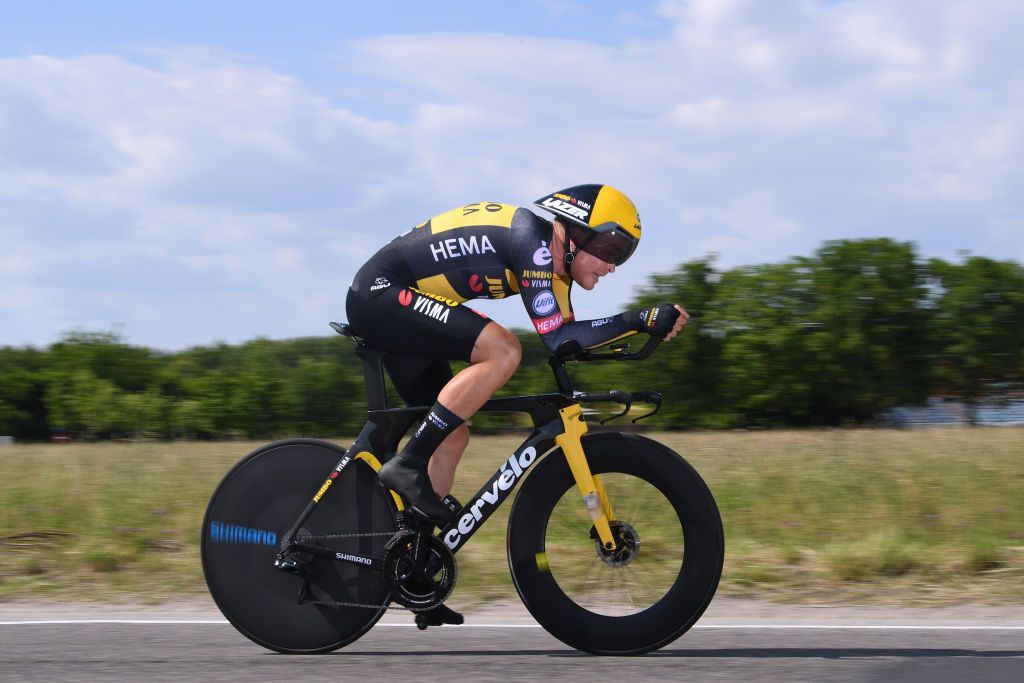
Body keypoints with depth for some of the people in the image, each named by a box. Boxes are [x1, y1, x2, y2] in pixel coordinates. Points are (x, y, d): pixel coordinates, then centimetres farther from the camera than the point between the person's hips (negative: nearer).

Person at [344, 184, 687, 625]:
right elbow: (555, 337, -23)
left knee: (452, 436, 11)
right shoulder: (531, 238, -17)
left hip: (381, 302, 11)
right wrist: (641, 320, -23)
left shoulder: (550, 258, 12)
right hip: (381, 291, -11)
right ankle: (407, 467, -20)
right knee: (502, 351, -25)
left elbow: (568, 337, 14)